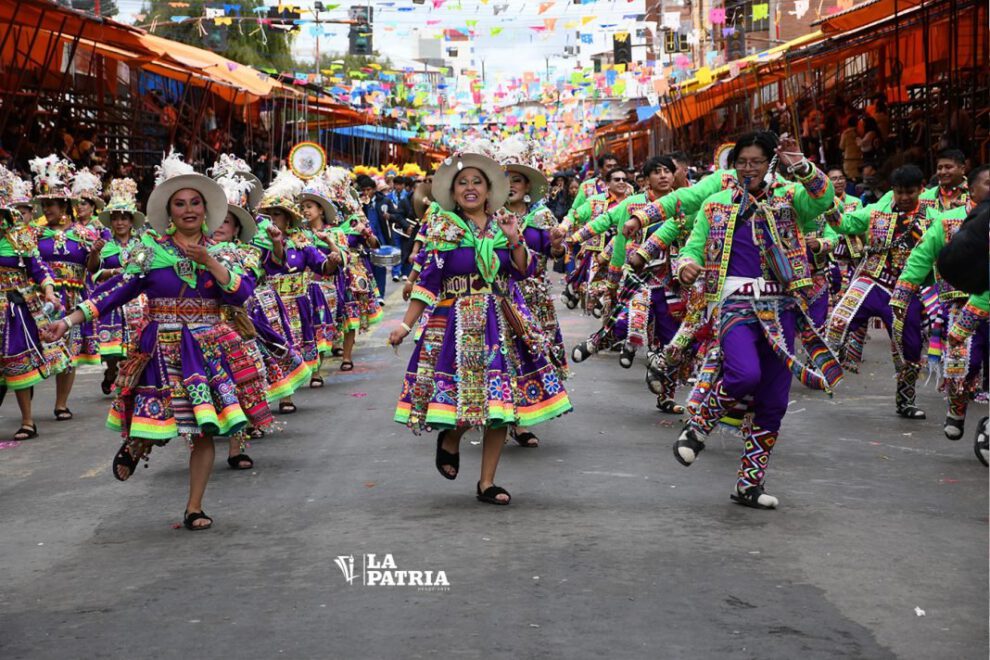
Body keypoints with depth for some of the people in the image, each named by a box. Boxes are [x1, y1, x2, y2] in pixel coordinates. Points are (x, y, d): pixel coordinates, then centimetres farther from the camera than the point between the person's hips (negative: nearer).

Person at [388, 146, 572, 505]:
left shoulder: (503, 224, 9)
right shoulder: (443, 228, 1)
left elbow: (522, 271, 5)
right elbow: (428, 280, -2)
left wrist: (514, 238, -10)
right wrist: (406, 324, -7)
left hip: (503, 323, 3)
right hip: (458, 323, -3)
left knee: (501, 401, 0)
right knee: (464, 395, -11)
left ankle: (487, 483, 10)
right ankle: (449, 441, 25)